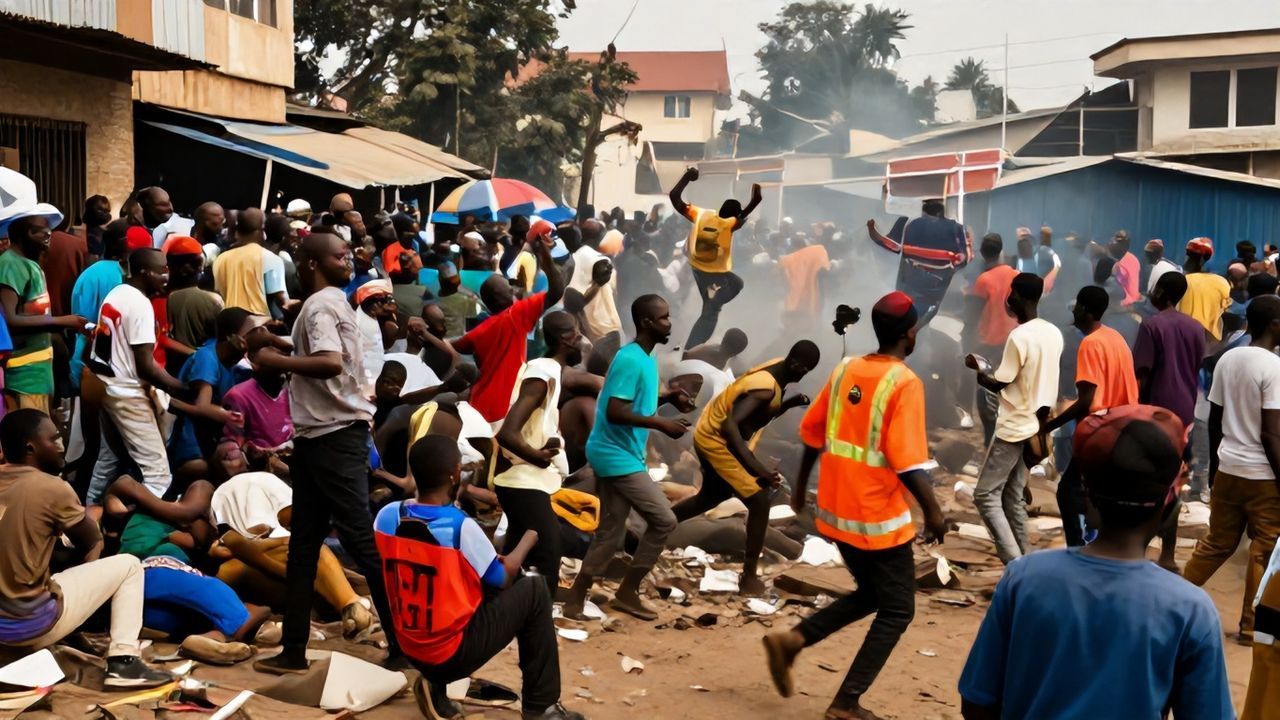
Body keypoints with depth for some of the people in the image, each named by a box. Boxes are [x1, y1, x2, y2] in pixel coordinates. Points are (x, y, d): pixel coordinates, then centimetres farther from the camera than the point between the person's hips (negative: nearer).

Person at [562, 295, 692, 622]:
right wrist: (662, 424, -22)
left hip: (619, 455, 10)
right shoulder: (630, 360, -19)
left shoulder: (645, 359, 13)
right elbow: (615, 412, -25)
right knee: (664, 520, -7)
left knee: (610, 532, 11)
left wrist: (668, 398, 9)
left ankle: (575, 599, 17)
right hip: (618, 456, -10)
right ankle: (627, 591, 4)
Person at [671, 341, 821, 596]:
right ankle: (749, 578, -3)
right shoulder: (766, 387, -30)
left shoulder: (777, 374, -1)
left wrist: (791, 402, -7)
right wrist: (756, 467, -44)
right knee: (760, 502, -10)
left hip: (711, 436, 10)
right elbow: (729, 425, -39)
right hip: (717, 440, -10)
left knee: (712, 496, 30)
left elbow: (766, 413, 13)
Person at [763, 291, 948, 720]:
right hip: (880, 519, -7)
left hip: (836, 512, 7)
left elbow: (811, 433, 12)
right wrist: (933, 511, -9)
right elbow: (907, 462, -21)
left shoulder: (845, 370, 5)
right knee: (897, 611, 9)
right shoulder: (904, 382, -15)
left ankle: (791, 641, 12)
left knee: (869, 595, 24)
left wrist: (801, 487, 24)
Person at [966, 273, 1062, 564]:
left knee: (986, 495, -3)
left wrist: (977, 368, 2)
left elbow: (998, 384, -15)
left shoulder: (1019, 337, -21)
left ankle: (1016, 565, -10)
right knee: (1013, 496, 16)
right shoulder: (1053, 333, 5)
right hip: (1033, 425, 8)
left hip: (1014, 427, -8)